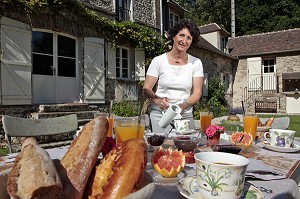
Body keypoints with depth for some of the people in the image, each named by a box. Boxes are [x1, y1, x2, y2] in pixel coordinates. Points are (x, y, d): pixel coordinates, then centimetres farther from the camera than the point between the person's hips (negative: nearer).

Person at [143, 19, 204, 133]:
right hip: (160, 115, -1)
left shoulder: (196, 63, 6)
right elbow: (146, 88, 1)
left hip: (185, 116, 2)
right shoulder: (158, 61, 1)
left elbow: (197, 91, 1)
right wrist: (157, 99, -20)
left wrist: (184, 105, -17)